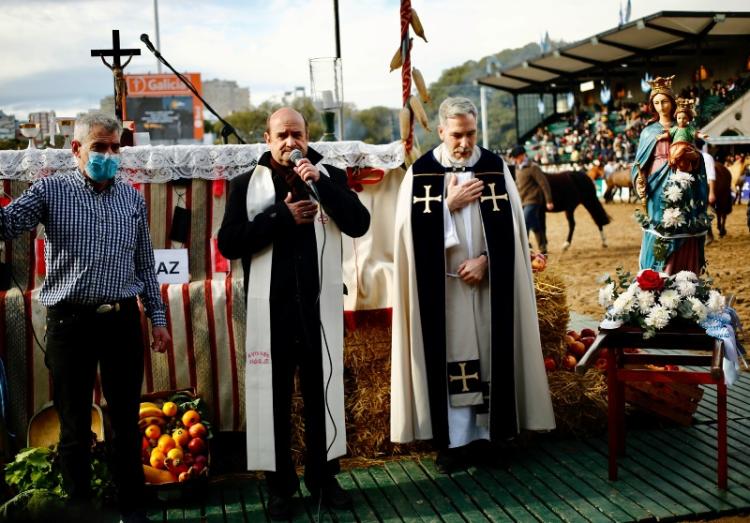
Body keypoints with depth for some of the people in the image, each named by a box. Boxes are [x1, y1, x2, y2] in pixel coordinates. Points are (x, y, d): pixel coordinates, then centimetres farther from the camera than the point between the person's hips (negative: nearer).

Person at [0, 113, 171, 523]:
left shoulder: (132, 199, 10)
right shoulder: (51, 191, 1)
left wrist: (158, 317, 12)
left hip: (122, 321, 3)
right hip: (70, 321, -2)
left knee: (126, 421, 11)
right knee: (75, 426, 9)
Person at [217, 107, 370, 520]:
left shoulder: (330, 176, 7)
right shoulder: (246, 184, 3)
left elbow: (359, 224, -6)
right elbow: (229, 243, -6)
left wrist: (321, 183, -15)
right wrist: (282, 216, -13)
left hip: (320, 304, 1)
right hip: (270, 307, -1)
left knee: (323, 391, 10)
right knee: (274, 394, 6)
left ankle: (324, 477, 24)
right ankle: (279, 484, 19)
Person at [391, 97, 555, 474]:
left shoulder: (495, 168, 3)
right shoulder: (420, 172, 0)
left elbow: (509, 224, 1)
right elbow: (412, 228, -5)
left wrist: (484, 259, -11)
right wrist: (450, 204, -12)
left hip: (489, 283, 1)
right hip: (441, 284, -1)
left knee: (490, 354, 4)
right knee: (449, 357, 0)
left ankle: (490, 432, 15)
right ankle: (453, 439, 7)